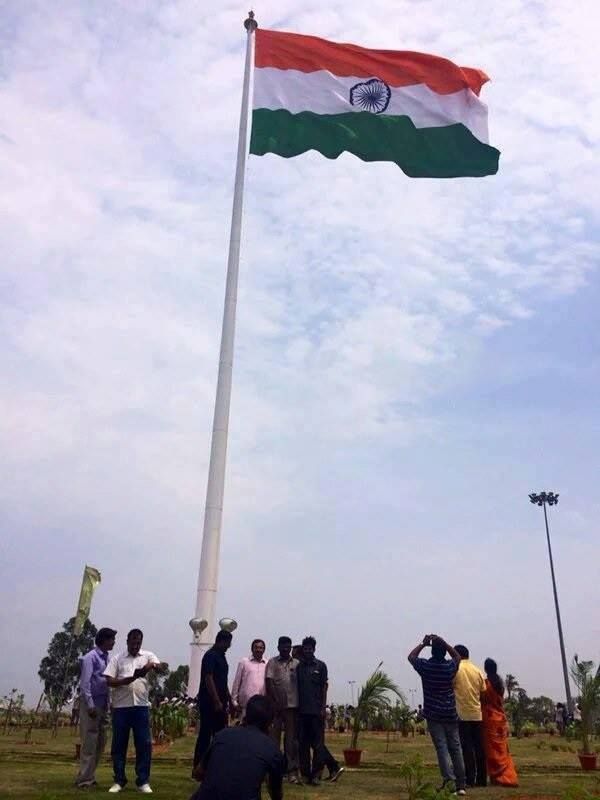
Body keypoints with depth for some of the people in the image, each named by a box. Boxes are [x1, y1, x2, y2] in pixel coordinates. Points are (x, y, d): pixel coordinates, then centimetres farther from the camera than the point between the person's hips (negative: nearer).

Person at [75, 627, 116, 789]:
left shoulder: (106, 658, 11)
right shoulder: (90, 658, -12)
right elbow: (85, 683, -16)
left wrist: (107, 704, 11)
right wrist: (90, 705, -19)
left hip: (102, 704, 8)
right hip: (90, 703, -8)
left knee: (100, 742, 12)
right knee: (89, 742, -4)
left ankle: (89, 776, 22)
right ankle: (84, 779, 4)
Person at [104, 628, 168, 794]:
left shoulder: (148, 656, 6)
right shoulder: (117, 659, 5)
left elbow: (162, 668, -11)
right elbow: (109, 681, -4)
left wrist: (154, 666, -35)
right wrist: (131, 678, -17)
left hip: (141, 706, 0)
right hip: (121, 707, 0)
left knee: (144, 744, 0)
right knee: (119, 744, 6)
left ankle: (143, 781, 10)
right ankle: (119, 780, 18)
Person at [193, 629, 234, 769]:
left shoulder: (221, 657, 16)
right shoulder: (210, 656, -13)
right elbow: (208, 679, -20)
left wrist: (229, 700, 20)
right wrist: (217, 702, -22)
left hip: (219, 703, 9)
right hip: (209, 703, -9)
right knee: (205, 735, -4)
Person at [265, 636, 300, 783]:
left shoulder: (297, 664, 8)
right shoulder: (272, 663, 4)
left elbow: (300, 683, 9)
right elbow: (269, 683, -1)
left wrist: (300, 703, 3)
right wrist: (275, 701, -8)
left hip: (292, 705, 1)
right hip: (276, 705, -1)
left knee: (291, 738, 3)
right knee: (274, 737, 1)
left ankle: (292, 770, 7)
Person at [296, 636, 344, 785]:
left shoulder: (320, 666, 3)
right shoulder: (298, 666, 9)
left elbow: (324, 688, 0)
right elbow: (296, 688, 11)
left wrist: (323, 708, -7)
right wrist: (296, 706, 5)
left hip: (316, 710, -3)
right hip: (302, 710, 3)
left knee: (317, 743, -1)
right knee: (303, 743, 6)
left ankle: (315, 774, 5)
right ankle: (306, 774, 13)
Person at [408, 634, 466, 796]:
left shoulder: (425, 666, -8)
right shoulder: (450, 667, -5)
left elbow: (411, 656, 13)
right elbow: (458, 656, 18)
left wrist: (423, 643, 15)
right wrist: (443, 642, 8)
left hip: (433, 715, -2)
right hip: (450, 714, 2)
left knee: (442, 747, -6)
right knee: (455, 748, 9)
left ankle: (449, 778, -23)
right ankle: (461, 784, 13)